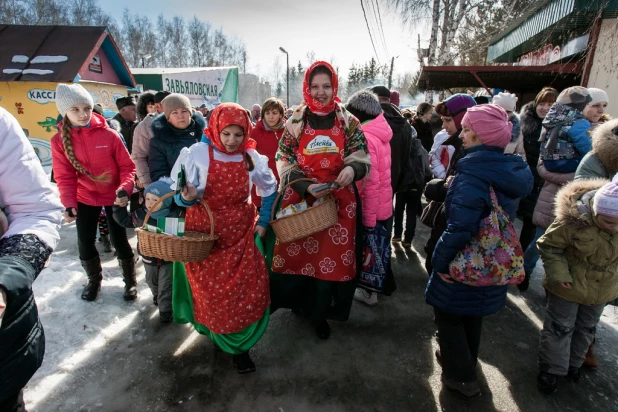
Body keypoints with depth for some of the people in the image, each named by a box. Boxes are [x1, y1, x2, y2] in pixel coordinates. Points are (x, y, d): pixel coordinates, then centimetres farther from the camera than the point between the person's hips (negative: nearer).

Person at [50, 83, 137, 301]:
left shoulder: (108, 134, -13)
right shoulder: (59, 140, -8)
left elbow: (127, 166, -10)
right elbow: (64, 176, -7)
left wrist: (125, 188, -27)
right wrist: (68, 203, -21)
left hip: (114, 196, -2)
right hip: (85, 198, 2)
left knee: (119, 240, 2)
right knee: (85, 243, 7)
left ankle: (130, 281, 25)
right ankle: (94, 279, 35)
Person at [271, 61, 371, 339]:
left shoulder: (348, 121, 3)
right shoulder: (295, 122, 2)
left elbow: (361, 157, 2)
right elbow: (284, 163, -1)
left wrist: (352, 168, -23)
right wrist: (306, 186, -18)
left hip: (339, 201, 1)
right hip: (300, 199, 0)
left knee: (332, 257, 7)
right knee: (298, 253, 6)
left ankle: (319, 312, 28)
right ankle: (298, 301, 34)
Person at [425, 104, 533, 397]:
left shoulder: (473, 176, -27)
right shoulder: (512, 171, 0)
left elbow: (459, 228, -31)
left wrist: (441, 261, -19)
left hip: (465, 263, -8)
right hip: (491, 262, 8)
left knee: (448, 313, 12)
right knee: (472, 312, 26)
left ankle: (461, 376, 26)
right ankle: (466, 361, 47)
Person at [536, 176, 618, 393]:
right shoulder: (574, 220, -30)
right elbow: (548, 245, -17)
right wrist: (558, 274, -25)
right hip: (569, 286, -5)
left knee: (586, 329, 22)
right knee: (559, 327, 9)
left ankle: (573, 363, 44)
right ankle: (551, 368, 27)